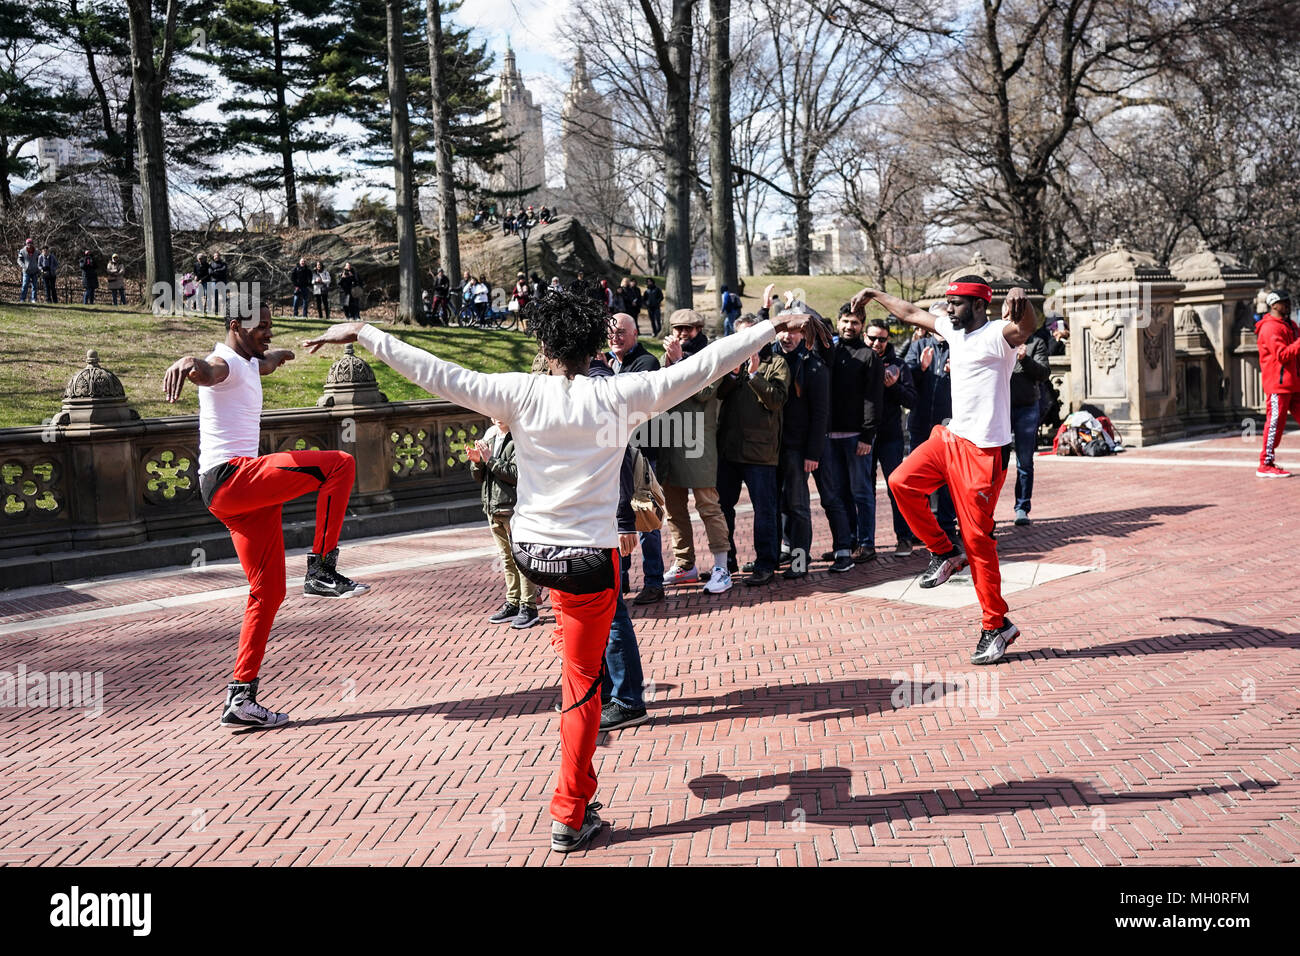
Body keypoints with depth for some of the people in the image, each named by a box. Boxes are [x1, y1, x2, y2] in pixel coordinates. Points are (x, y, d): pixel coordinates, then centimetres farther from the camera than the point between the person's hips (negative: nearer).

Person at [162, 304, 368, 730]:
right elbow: (209, 371, -35)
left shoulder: (250, 363, 23)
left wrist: (279, 354, 73)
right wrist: (189, 363, -59)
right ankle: (321, 570, -15)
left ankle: (240, 698, 10)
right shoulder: (225, 362, -7)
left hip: (246, 491, 10)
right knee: (339, 465, -18)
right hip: (229, 476, -10)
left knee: (268, 592, 7)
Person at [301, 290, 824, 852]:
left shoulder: (522, 394, -7)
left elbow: (438, 374, -6)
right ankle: (570, 818, 14)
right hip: (589, 558, -3)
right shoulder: (619, 395, -10)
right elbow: (701, 367, -7)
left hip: (528, 551, 3)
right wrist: (772, 327, 1)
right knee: (582, 687, 7)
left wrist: (361, 334, 4)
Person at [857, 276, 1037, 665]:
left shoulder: (997, 334, -14)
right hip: (950, 436, 8)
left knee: (977, 538, -5)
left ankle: (996, 625, 7)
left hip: (983, 450, -8)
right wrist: (875, 294, 33)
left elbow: (1026, 327, -37)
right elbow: (911, 313, 26)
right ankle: (944, 552, 13)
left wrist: (1020, 302, -58)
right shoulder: (952, 329, 11)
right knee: (902, 481, -5)